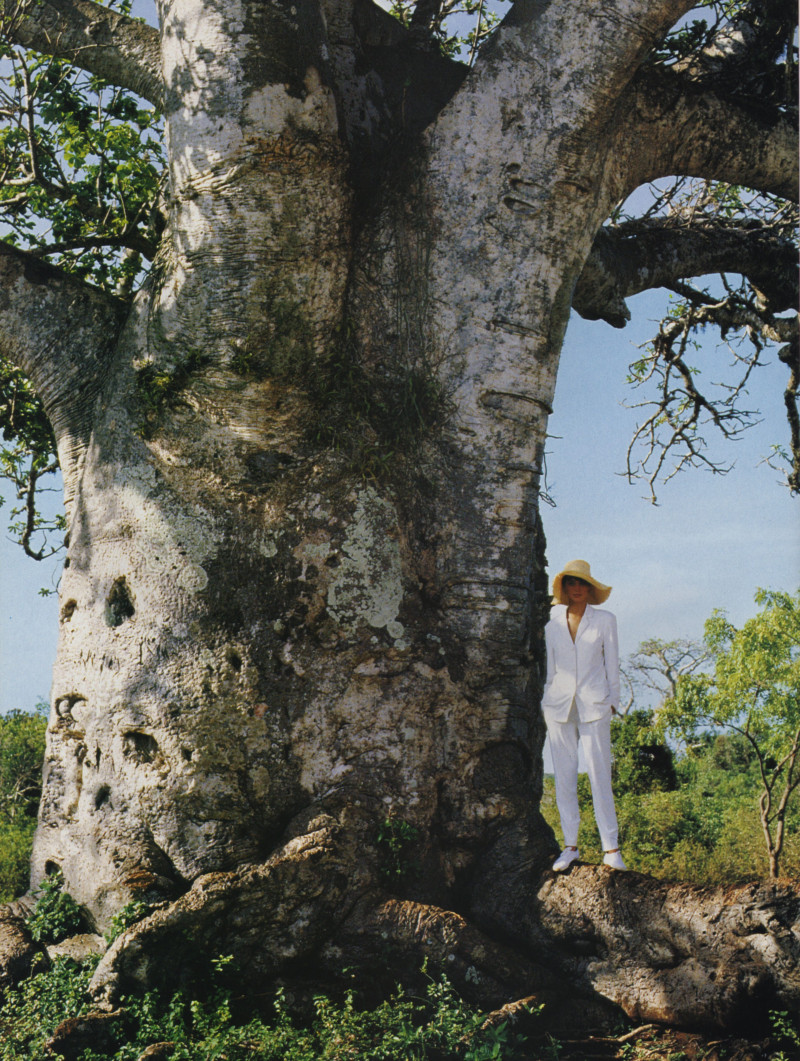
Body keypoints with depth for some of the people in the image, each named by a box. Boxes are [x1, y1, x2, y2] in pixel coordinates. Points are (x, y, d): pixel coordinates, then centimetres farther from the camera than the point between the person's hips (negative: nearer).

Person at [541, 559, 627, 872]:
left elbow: (612, 664, 7)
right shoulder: (553, 622, 8)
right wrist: (544, 703, 11)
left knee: (599, 775, -6)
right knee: (564, 776, 2)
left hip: (594, 705, -2)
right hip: (559, 705, 2)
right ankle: (570, 845, 10)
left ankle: (611, 848, 0)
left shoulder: (605, 620, 4)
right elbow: (548, 665, 14)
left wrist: (612, 702, 2)